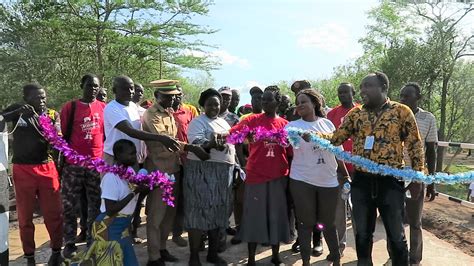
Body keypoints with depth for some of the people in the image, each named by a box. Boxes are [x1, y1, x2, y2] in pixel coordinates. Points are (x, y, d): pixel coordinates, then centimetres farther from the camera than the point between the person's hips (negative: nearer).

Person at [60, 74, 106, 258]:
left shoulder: (104, 108, 5)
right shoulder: (70, 107, 0)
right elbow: (63, 136, 3)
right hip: (73, 164, -1)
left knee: (96, 204, 10)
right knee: (69, 205, 5)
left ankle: (93, 238, 23)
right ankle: (70, 242, 18)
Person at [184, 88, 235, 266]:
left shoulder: (223, 122, 16)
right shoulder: (197, 123, -7)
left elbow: (231, 144, 21)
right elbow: (197, 146, -22)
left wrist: (235, 166, 15)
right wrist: (211, 144, -41)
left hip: (223, 172, 7)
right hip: (202, 172, -7)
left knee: (217, 213, 12)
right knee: (199, 213, -3)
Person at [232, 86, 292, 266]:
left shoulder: (285, 124, 6)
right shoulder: (252, 120, 2)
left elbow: (290, 152, 7)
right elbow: (233, 133, -10)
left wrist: (290, 175, 3)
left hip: (278, 177, 2)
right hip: (255, 175, -1)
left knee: (276, 216, 11)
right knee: (254, 216, 4)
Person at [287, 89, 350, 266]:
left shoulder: (327, 123, 5)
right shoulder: (293, 126, -2)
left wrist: (345, 174, 14)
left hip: (329, 181, 2)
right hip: (302, 181, -2)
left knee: (329, 222, 15)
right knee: (306, 223, 8)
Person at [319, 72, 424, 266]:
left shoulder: (402, 111, -2)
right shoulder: (355, 113, 5)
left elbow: (415, 145, 1)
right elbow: (336, 138, 6)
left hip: (391, 181, -2)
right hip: (361, 181, 3)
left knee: (396, 234, 10)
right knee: (362, 233, 14)